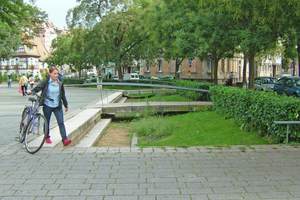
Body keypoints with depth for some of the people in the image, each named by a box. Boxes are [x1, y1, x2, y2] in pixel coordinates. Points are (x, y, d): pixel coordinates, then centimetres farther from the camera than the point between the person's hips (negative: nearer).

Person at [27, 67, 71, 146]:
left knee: (61, 122, -7)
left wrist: (66, 105, 19)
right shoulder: (46, 82, -4)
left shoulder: (60, 83, 7)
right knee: (47, 122, 12)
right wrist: (31, 91, -38)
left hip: (57, 106, 2)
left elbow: (63, 94, 14)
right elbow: (38, 87, -17)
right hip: (47, 105, -2)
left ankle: (64, 139, -10)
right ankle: (47, 137, 32)